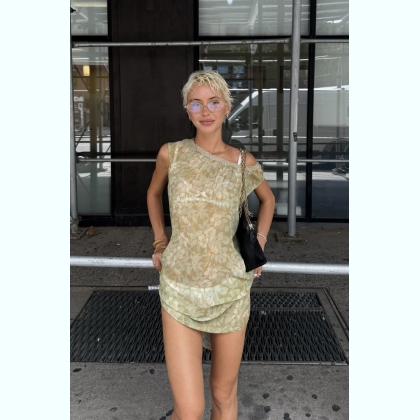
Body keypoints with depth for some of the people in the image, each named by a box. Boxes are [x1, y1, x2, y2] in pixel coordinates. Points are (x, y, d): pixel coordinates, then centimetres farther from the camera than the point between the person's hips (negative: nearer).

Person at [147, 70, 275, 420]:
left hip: (230, 289, 1)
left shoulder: (244, 162, -2)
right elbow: (154, 194, 17)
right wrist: (160, 242, 8)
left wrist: (259, 245, 8)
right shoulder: (171, 153, -3)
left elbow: (267, 199, 18)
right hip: (179, 289, -1)